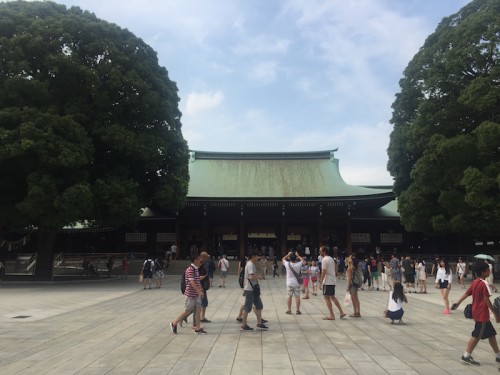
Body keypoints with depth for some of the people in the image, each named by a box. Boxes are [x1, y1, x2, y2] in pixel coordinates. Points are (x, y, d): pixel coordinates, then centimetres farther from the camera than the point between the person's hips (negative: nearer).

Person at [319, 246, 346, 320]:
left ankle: (331, 315, 1)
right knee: (332, 296, 18)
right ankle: (341, 312, 16)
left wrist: (321, 282, -16)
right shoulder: (331, 259, 14)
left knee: (326, 297, -1)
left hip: (327, 281, -9)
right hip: (333, 280, 9)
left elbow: (323, 272, -19)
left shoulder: (324, 259, -14)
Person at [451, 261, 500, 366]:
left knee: (491, 333, 18)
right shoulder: (484, 284, -17)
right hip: (482, 314, -9)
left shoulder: (474, 282, 8)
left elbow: (466, 293, 10)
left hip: (476, 312, 9)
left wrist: (457, 303, 13)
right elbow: (486, 300, -19)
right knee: (476, 335, -1)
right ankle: (466, 356, 4)